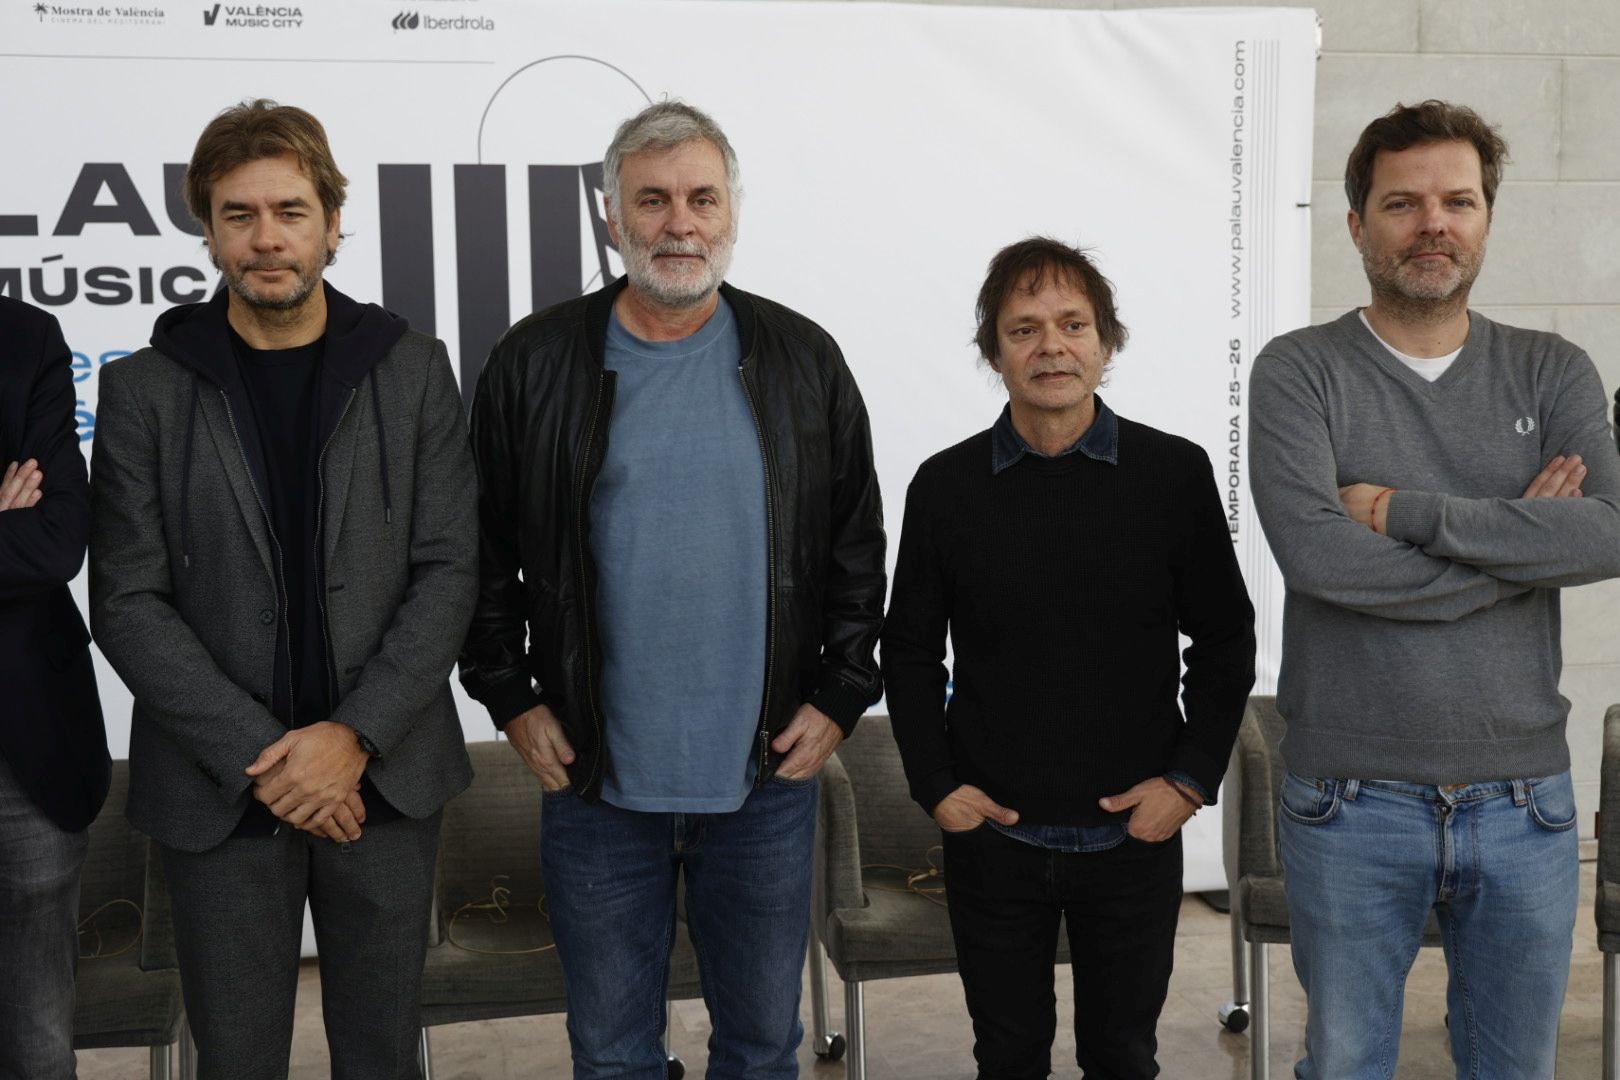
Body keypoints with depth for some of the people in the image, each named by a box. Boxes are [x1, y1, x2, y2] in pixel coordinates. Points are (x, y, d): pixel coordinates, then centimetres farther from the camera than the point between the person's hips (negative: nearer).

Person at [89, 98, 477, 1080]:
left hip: (384, 777, 1)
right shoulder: (144, 389, 0)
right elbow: (128, 604, -4)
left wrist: (355, 736, -13)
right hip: (218, 793, 0)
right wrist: (260, 759, -12)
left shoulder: (413, 370, 1)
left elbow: (449, 570, -3)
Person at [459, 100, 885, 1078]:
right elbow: (482, 553, 5)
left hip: (767, 776, 1)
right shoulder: (535, 363, -1)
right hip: (594, 778, 0)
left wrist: (840, 698, 1)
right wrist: (512, 701, 0)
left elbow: (858, 547, 6)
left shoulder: (804, 361, 2)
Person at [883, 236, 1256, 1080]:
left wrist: (1191, 778, -5)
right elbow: (909, 649, 5)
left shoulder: (1175, 474, -5)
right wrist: (934, 785, -2)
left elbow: (1226, 639, 2)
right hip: (992, 834, 1)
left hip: (1135, 834, 0)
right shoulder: (944, 486, -3)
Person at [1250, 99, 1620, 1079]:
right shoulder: (1301, 372, -4)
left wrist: (1406, 511, -17)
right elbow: (1314, 552, -20)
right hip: (1353, 802, -2)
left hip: (1524, 801, 3)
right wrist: (1517, 539, -12)